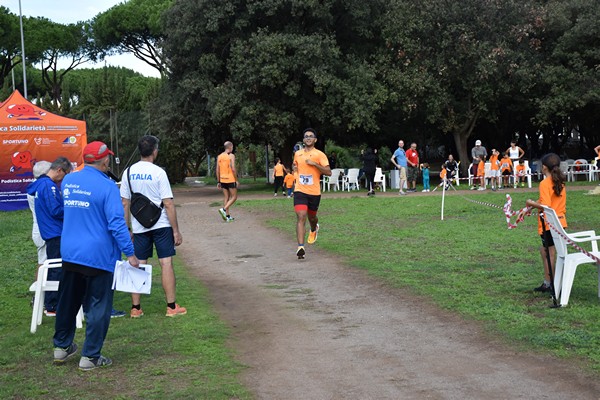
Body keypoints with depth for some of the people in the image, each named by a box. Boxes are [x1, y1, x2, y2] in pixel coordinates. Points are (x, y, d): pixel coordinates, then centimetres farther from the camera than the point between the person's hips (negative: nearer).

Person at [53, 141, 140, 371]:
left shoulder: (68, 181, 4)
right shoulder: (107, 186, -16)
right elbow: (117, 223, -19)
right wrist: (130, 253, -15)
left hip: (69, 254, 7)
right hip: (98, 255, -6)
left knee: (68, 301, 20)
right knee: (98, 307, 4)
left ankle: (61, 347, 32)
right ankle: (90, 357, 7)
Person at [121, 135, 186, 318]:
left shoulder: (129, 172, 2)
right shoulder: (158, 172, -10)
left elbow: (124, 203, 4)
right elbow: (168, 204, -11)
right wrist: (176, 231, -7)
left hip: (139, 226, 4)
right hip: (161, 225, -4)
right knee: (166, 263, 1)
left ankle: (136, 308, 11)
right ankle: (172, 307, 2)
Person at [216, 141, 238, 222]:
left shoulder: (219, 156, 9)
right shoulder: (231, 156, -8)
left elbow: (217, 170, 8)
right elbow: (233, 169, -15)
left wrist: (219, 181, 14)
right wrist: (236, 180, -8)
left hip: (222, 180, 6)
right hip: (231, 180, -6)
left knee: (226, 197, 11)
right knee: (234, 197, 4)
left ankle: (227, 216, 10)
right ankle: (224, 209, -14)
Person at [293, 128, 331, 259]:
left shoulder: (320, 155, -5)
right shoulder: (298, 154, 8)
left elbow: (329, 172, -13)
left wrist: (314, 164, -20)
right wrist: (294, 167, 11)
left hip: (314, 192, -1)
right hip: (300, 191, 1)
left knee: (312, 217, 18)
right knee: (301, 217, -15)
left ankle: (314, 229, 56)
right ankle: (300, 247, -21)